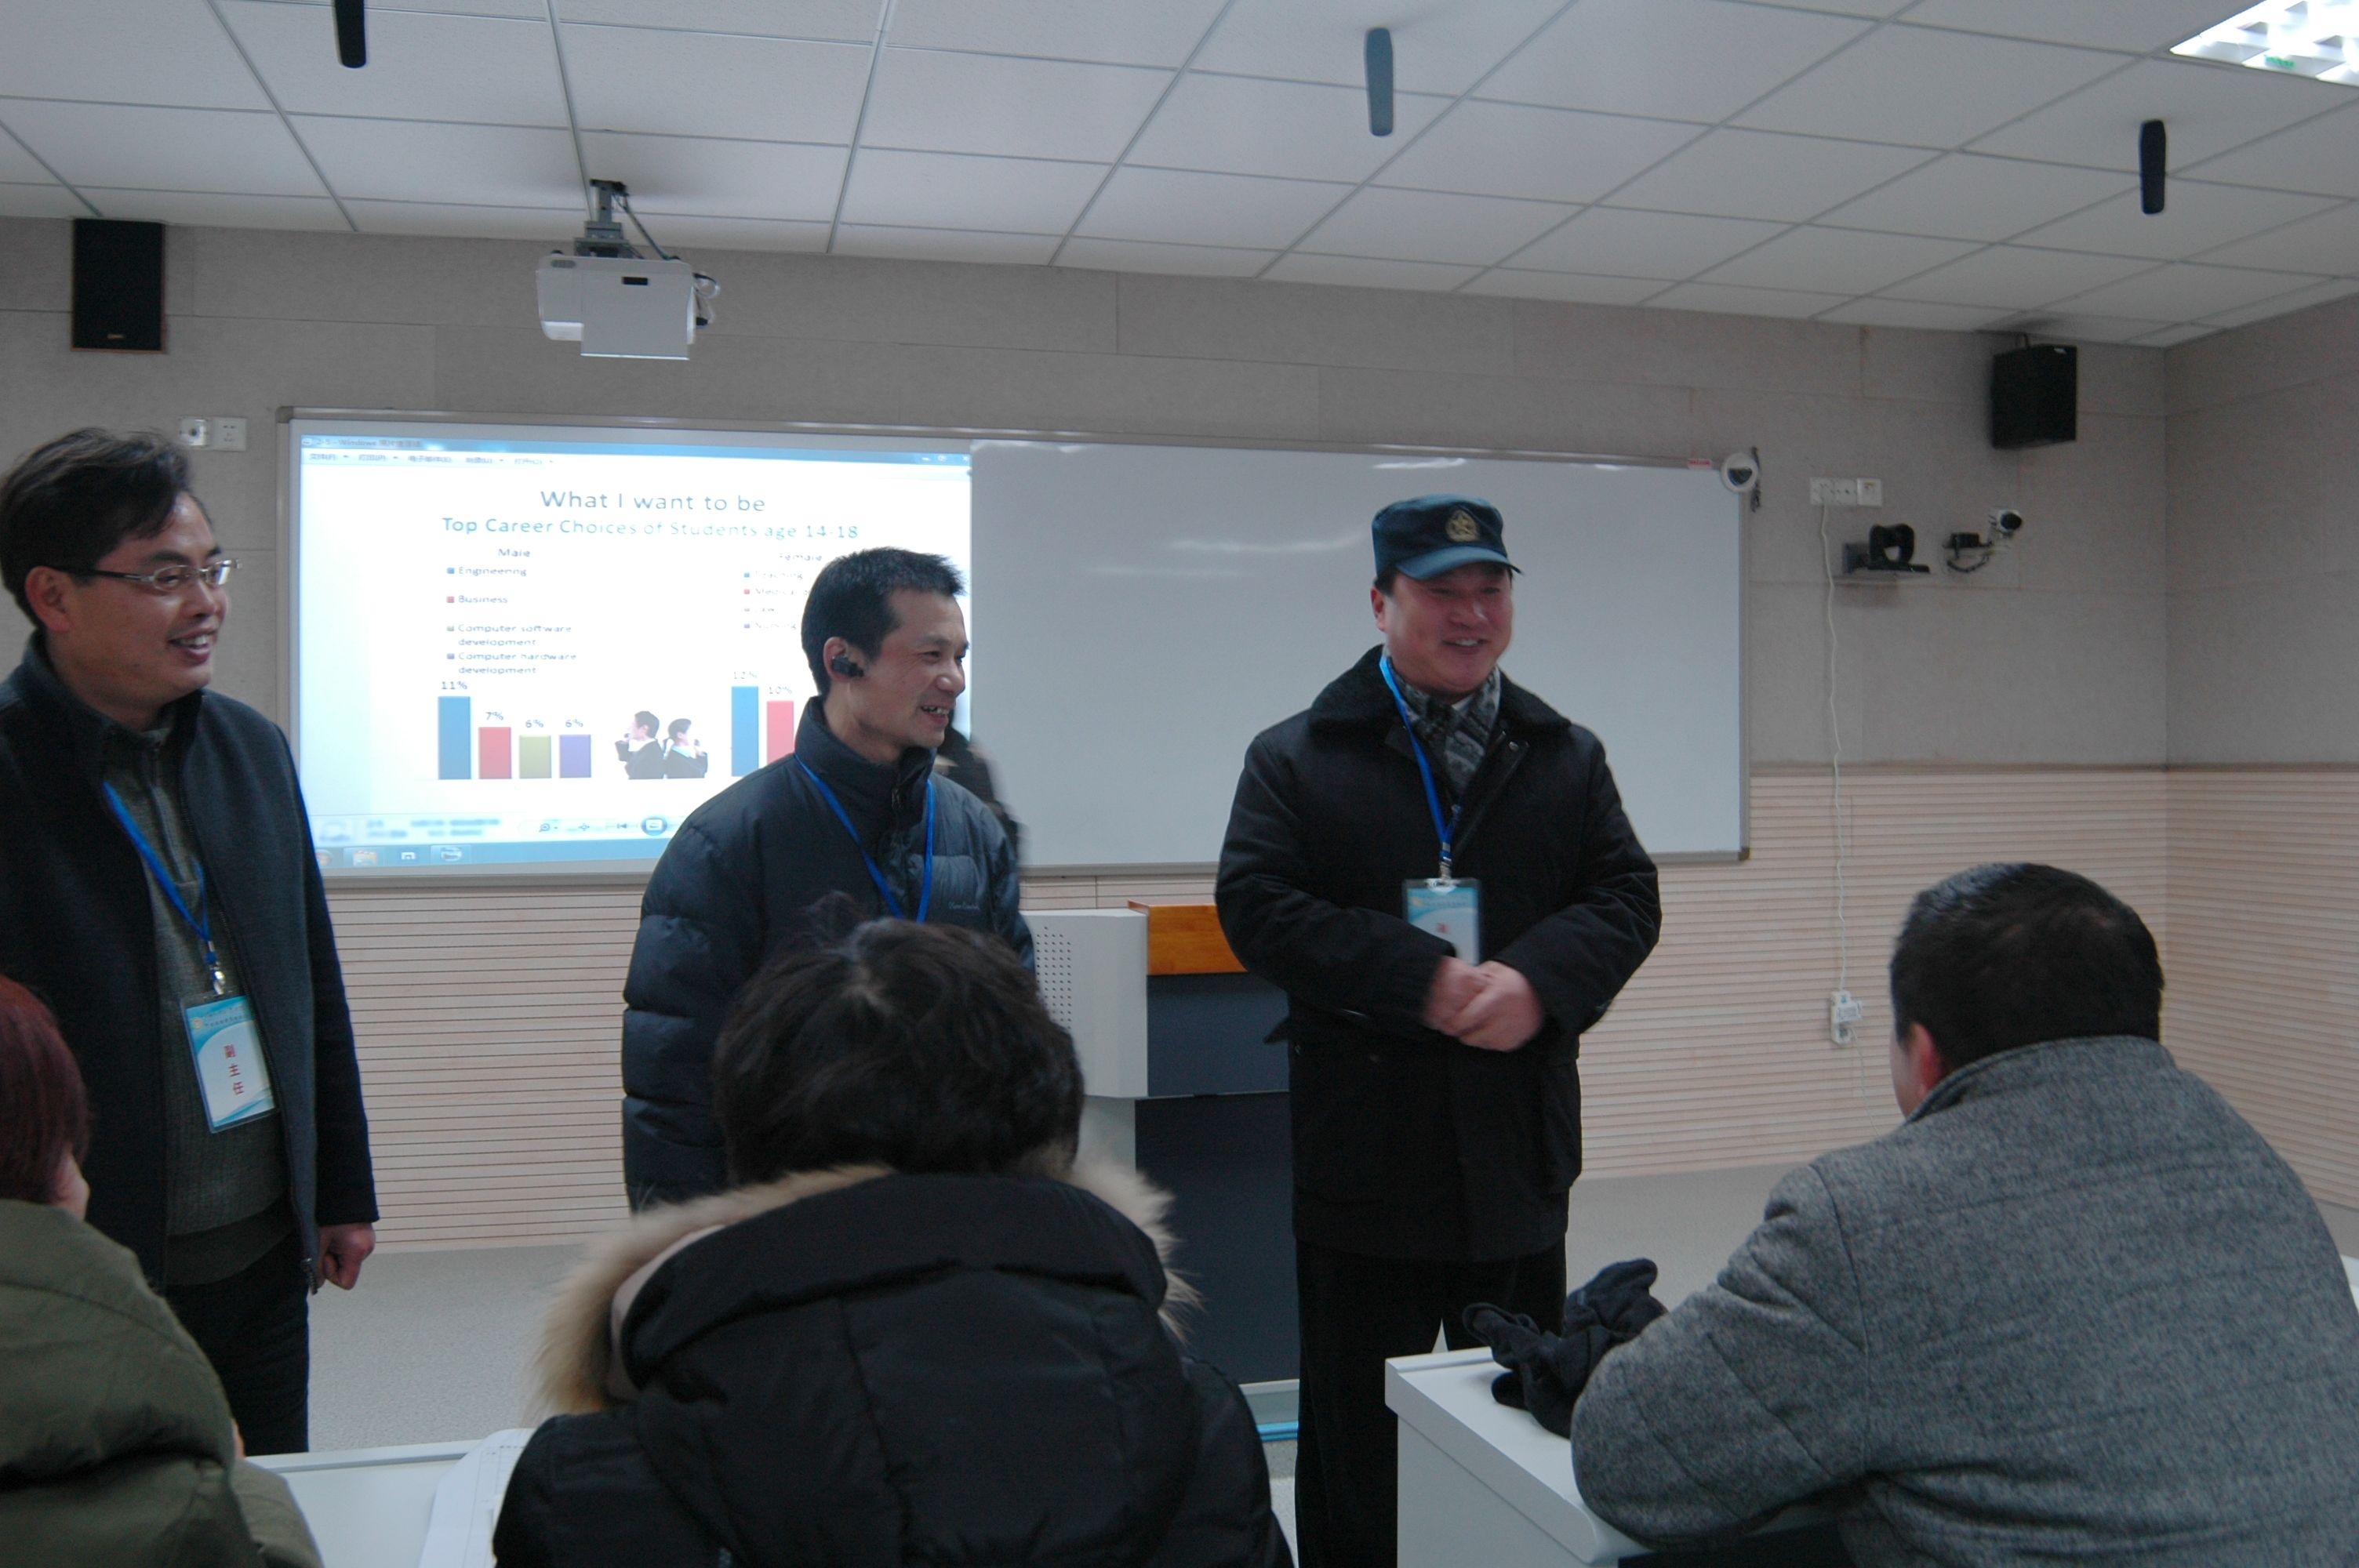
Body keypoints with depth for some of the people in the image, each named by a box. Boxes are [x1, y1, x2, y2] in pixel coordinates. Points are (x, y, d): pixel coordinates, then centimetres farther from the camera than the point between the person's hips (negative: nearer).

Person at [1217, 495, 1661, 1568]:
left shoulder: (1568, 757, 10)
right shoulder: (1295, 758, -1)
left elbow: (1627, 899, 2)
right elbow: (1256, 906, -12)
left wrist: (1537, 977, -19)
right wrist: (1421, 980, -21)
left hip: (1520, 1157, 3)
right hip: (1364, 1153, -3)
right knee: (1354, 1435, 10)